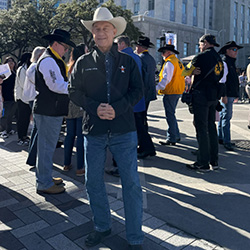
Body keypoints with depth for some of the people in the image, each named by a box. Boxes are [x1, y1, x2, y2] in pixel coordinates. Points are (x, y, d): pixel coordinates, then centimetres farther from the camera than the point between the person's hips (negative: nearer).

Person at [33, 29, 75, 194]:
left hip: (53, 110, 11)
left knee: (47, 146, 18)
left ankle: (45, 177, 32)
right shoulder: (48, 61, -14)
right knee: (47, 146, -3)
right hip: (48, 111, -11)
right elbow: (57, 86, -22)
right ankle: (44, 184, 8)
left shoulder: (54, 60, 20)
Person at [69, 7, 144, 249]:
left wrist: (117, 109, -15)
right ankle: (102, 227, 34)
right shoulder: (83, 62, 8)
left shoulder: (127, 61, 7)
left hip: (124, 131, -1)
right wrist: (95, 108, -13)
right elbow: (74, 91, 4)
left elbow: (137, 91, 1)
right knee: (93, 182, 11)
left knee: (131, 183, 0)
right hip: (93, 131, 2)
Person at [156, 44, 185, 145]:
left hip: (170, 92, -10)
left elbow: (166, 78, -21)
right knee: (171, 114, 17)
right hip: (178, 91, 10)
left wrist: (157, 88, -21)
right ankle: (176, 136, 23)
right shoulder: (178, 62, 17)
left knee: (170, 115, -5)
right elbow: (183, 76, 21)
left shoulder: (169, 62, -12)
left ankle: (172, 138, -2)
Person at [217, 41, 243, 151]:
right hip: (226, 95, -10)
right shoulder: (224, 62, -10)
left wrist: (235, 94, 23)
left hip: (231, 94, 10)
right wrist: (224, 95, -21)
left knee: (223, 116, 13)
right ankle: (226, 141, -5)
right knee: (226, 117, -8)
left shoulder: (231, 62, 20)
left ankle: (220, 138, 22)